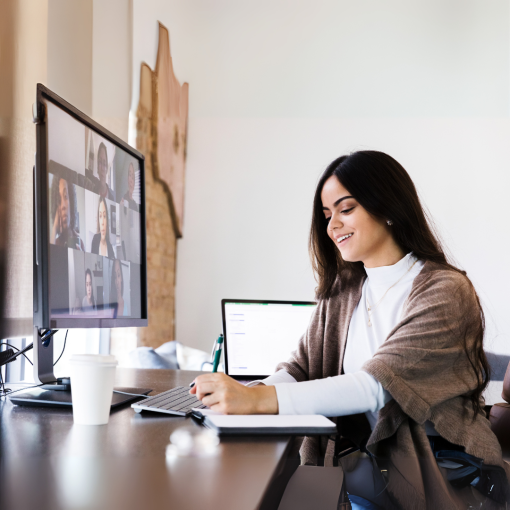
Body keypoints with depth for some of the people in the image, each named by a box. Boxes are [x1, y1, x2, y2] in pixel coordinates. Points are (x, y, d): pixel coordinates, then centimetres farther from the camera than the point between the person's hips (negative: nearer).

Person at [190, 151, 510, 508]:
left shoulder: (445, 291, -14)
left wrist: (260, 400, -33)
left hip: (445, 476, -5)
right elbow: (303, 365, 4)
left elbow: (378, 384, -25)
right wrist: (249, 391, -19)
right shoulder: (342, 292, 8)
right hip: (371, 461, 5)